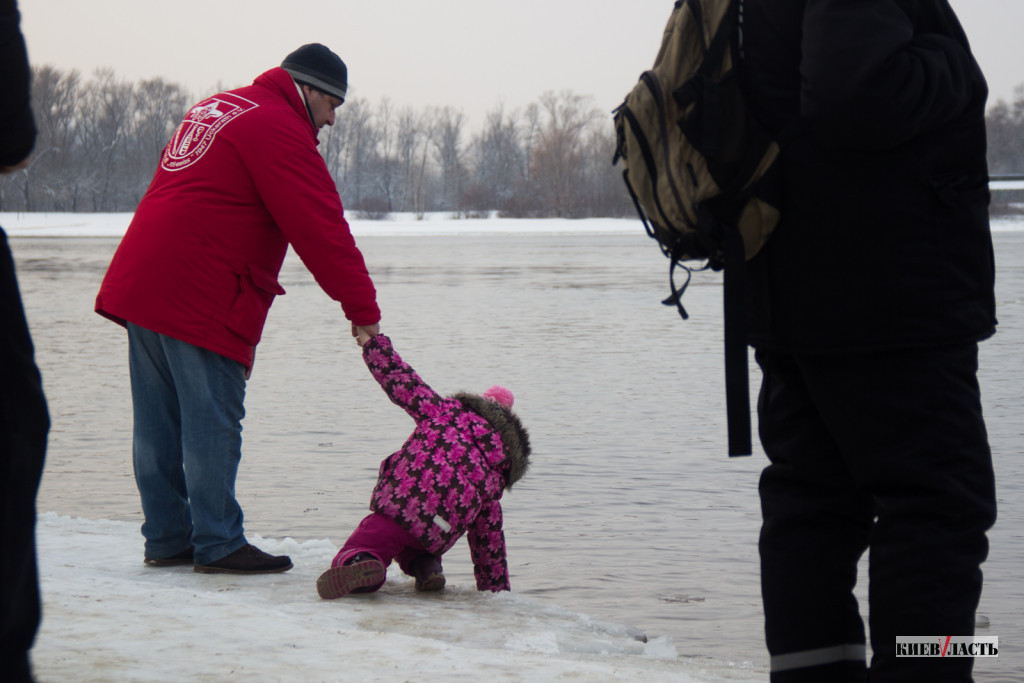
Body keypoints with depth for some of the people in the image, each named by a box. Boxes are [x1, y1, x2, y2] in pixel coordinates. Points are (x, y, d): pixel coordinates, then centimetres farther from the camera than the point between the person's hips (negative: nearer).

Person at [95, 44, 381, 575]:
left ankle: (166, 538, 16)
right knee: (212, 422, -4)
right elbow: (321, 229, -14)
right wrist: (362, 310, -11)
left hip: (140, 285, 10)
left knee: (159, 424, 10)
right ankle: (217, 544, -1)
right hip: (199, 298, -10)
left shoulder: (213, 110, 22)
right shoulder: (279, 130, -9)